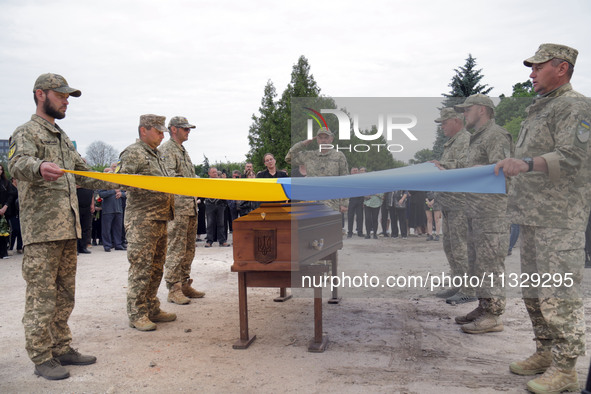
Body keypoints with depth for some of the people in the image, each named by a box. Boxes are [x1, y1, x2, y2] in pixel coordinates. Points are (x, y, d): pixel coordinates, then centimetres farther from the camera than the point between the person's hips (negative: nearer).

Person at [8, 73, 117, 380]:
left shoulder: (63, 138, 22)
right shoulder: (26, 132, -3)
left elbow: (85, 176, 25)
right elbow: (18, 164, -24)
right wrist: (39, 167, -47)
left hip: (67, 229, 8)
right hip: (41, 231, -8)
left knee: (65, 295, 13)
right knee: (41, 297, -2)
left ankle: (62, 349, 23)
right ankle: (41, 358, 7)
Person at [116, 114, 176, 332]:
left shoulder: (155, 154, 21)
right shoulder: (133, 153, -7)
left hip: (160, 219, 9)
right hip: (141, 220, -9)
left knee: (156, 267, 13)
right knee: (141, 268, -5)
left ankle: (152, 309, 23)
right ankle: (136, 314, 4)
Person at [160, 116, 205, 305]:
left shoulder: (183, 151, 22)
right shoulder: (166, 149, -6)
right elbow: (169, 176, -18)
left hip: (191, 207, 9)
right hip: (177, 208, -9)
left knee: (189, 249, 12)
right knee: (176, 249, -7)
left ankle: (185, 284, 20)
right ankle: (173, 289, 0)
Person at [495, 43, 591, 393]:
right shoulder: (539, 109, 20)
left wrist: (526, 163, -31)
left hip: (559, 220, -10)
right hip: (532, 216, 10)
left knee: (559, 293, -6)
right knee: (534, 291, 15)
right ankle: (545, 352, 28)